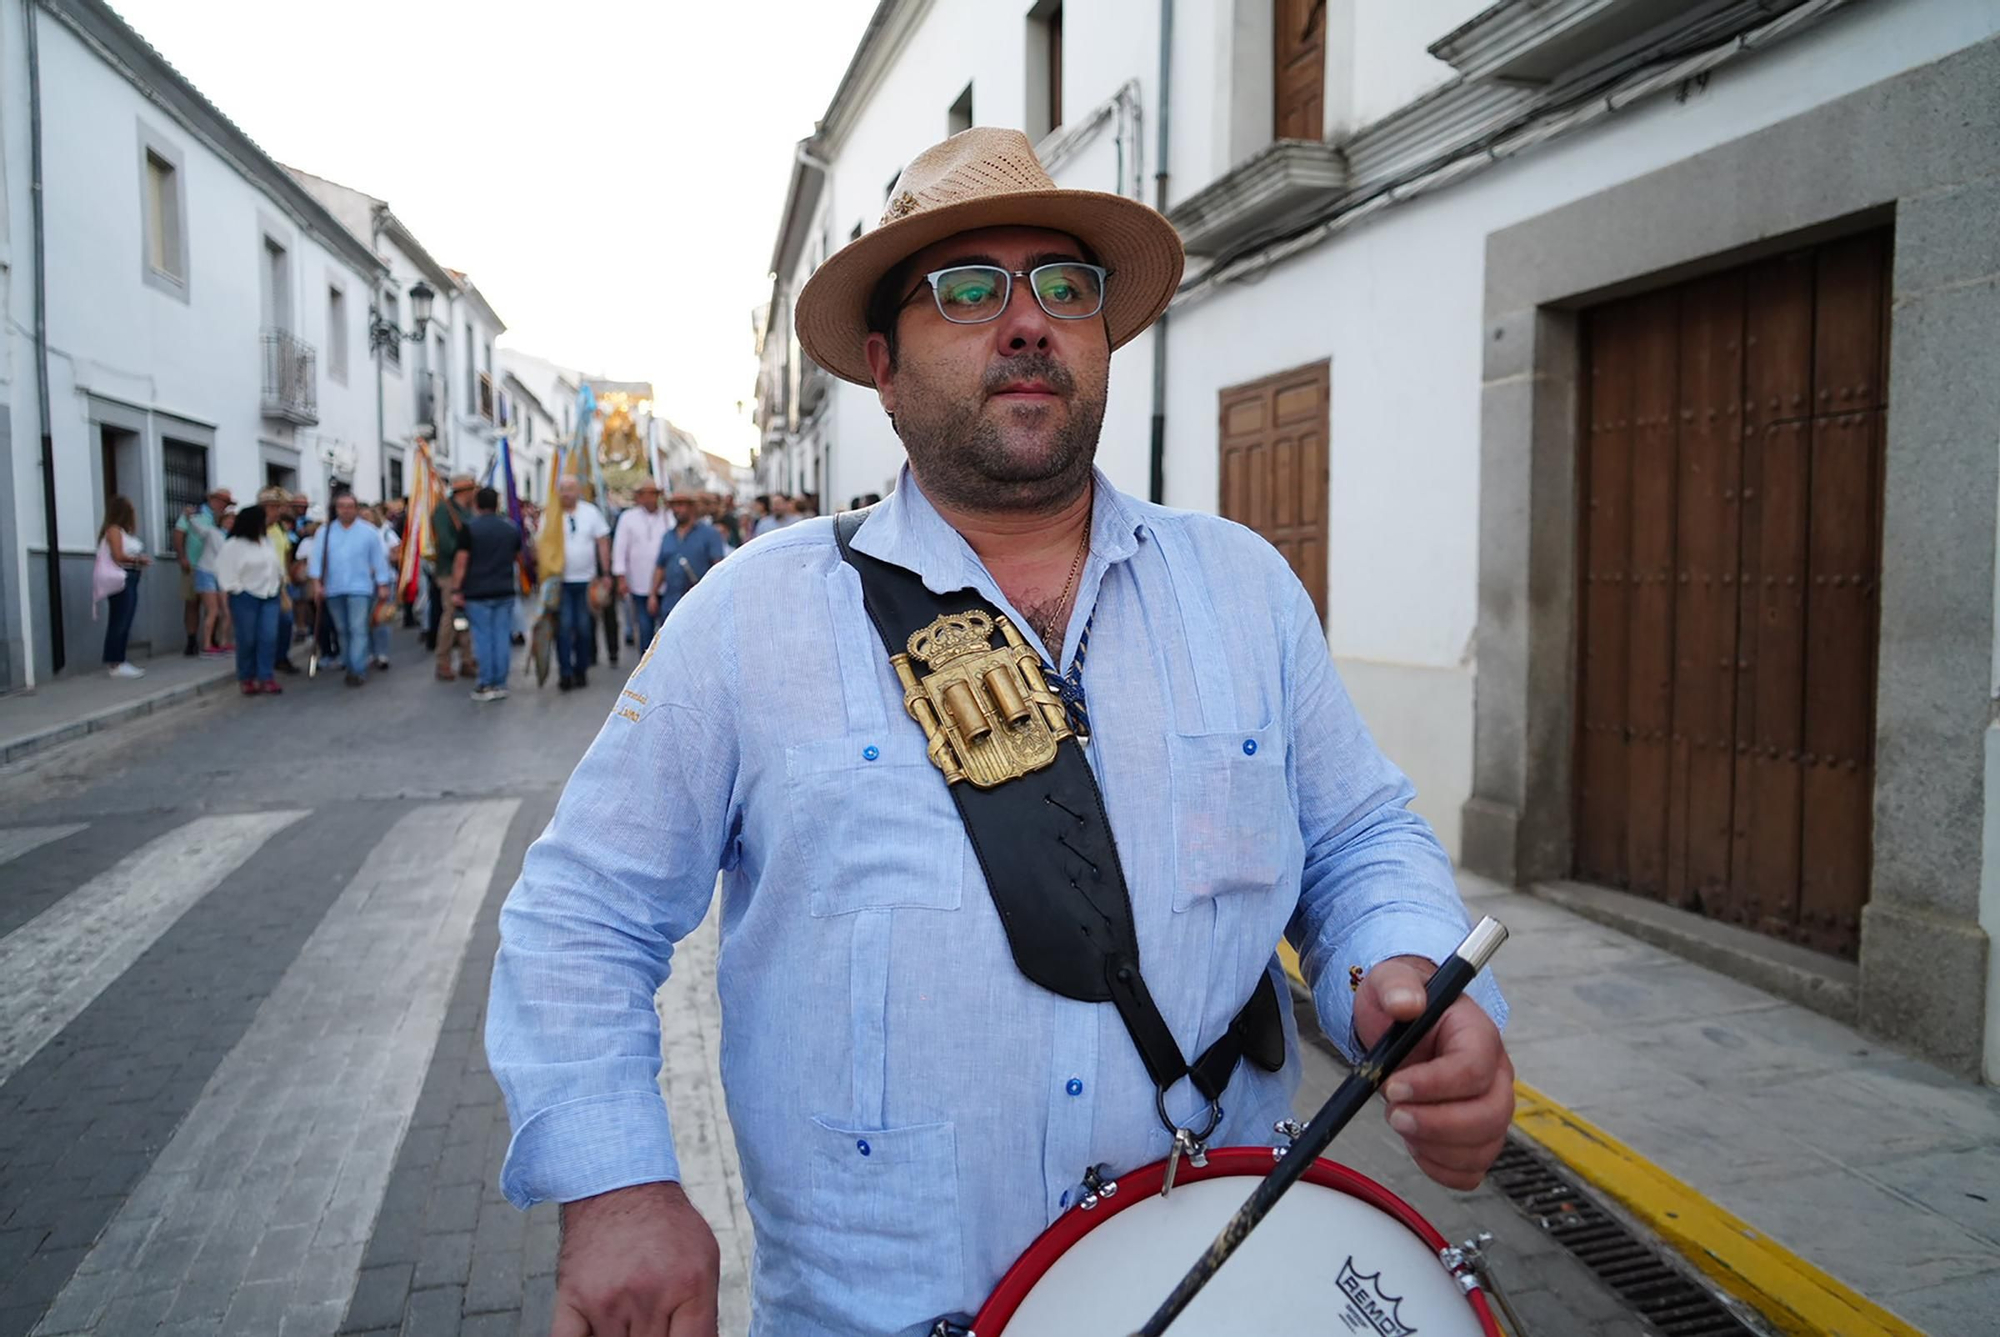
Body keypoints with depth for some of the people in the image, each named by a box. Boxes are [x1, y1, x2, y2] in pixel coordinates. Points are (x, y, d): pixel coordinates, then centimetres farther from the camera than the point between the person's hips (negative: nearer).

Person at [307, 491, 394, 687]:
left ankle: (359, 671, -12)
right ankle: (349, 667, 19)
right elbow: (317, 558, 3)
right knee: (343, 631, 10)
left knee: (358, 630, -12)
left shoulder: (368, 531, 1)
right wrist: (317, 583, -7)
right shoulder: (325, 532, 6)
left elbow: (378, 559, 3)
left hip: (360, 588, -3)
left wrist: (383, 586, 2)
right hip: (333, 590, 3)